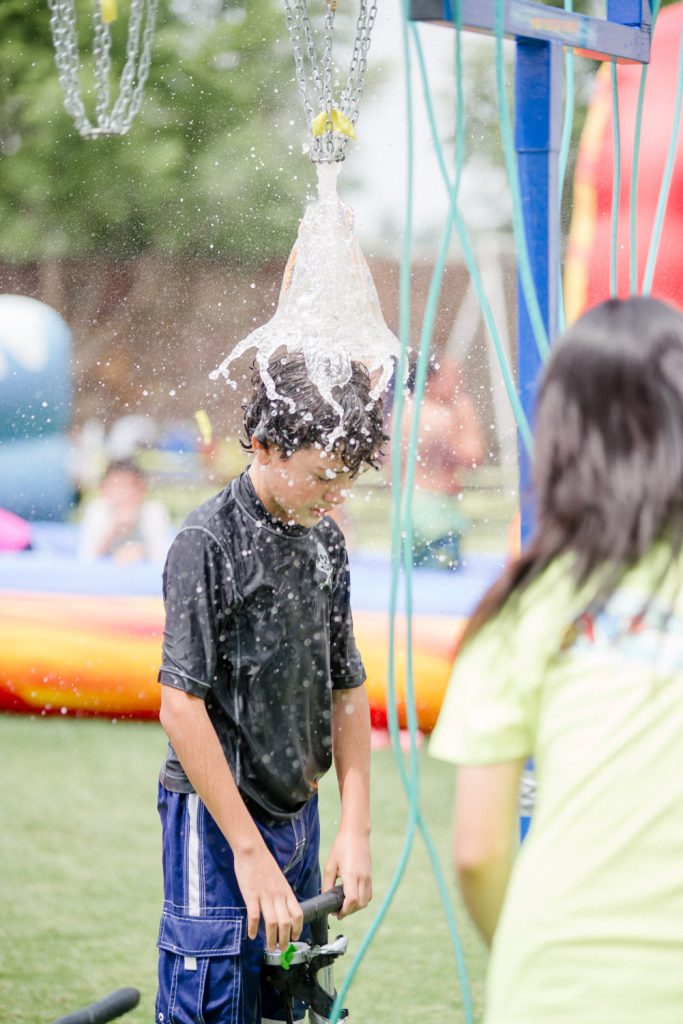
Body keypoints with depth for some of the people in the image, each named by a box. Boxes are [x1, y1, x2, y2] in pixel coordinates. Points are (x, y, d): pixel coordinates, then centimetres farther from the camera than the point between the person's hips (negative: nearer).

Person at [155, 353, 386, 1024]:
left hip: (297, 813, 7)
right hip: (217, 821, -7)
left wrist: (355, 828, 5)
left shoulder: (325, 542, 8)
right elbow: (181, 707, -18)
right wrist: (250, 852, -19)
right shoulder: (208, 542, -14)